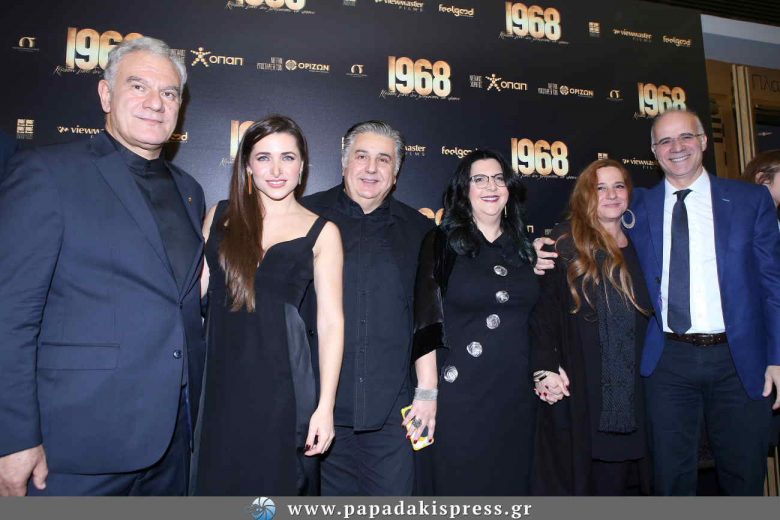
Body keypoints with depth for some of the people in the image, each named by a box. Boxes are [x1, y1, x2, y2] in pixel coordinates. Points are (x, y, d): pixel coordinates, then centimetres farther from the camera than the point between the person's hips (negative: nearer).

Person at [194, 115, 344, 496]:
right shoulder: (220, 215, 7)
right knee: (217, 481, 12)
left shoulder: (321, 232, -1)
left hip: (281, 380, -2)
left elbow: (331, 322, -2)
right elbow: (195, 287, 11)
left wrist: (325, 406, -7)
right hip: (219, 378, 3)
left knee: (274, 482, 9)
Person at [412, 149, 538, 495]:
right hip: (458, 396, -4)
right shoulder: (442, 243, -3)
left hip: (515, 397, 4)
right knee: (457, 489, 6)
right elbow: (427, 323, -8)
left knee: (510, 485, 14)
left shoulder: (524, 246, 10)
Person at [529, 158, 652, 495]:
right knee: (578, 476, 4)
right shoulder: (564, 243, -3)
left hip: (630, 391, 5)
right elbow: (542, 308, -9)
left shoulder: (639, 247, 12)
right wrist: (545, 367, -17)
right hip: (577, 389, -4)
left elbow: (651, 313, 16)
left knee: (620, 477, 10)